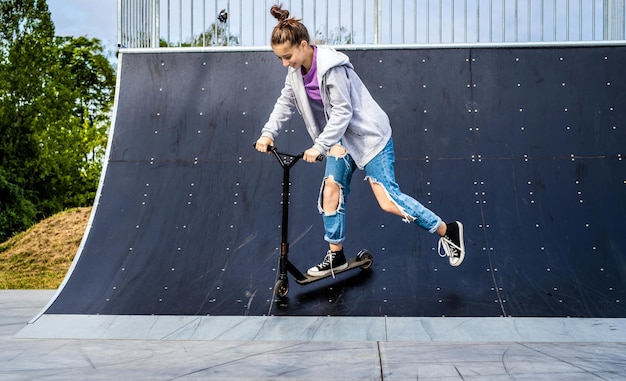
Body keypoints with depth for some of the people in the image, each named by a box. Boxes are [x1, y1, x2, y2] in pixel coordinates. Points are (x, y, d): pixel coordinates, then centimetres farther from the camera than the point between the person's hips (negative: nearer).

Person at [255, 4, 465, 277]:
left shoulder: (331, 67, -27)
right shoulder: (296, 71, -2)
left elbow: (342, 112, -28)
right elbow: (286, 103, 7)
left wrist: (319, 146, -33)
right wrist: (268, 133, -7)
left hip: (369, 135, -8)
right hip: (341, 138, 8)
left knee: (388, 200, -10)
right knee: (331, 192, 2)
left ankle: (448, 231, 3)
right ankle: (336, 256, 17)